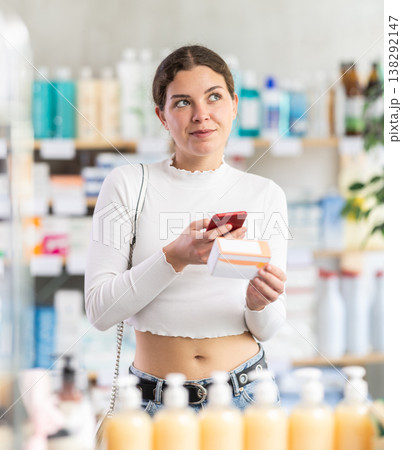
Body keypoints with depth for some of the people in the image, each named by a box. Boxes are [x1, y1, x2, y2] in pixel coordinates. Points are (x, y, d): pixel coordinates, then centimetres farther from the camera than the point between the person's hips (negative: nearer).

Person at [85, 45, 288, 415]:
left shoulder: (265, 194, 1)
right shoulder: (128, 184, -4)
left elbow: (267, 329, 3)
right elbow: (99, 309, -10)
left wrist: (259, 304, -20)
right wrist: (175, 257, -23)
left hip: (244, 394, 2)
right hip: (156, 396, -1)